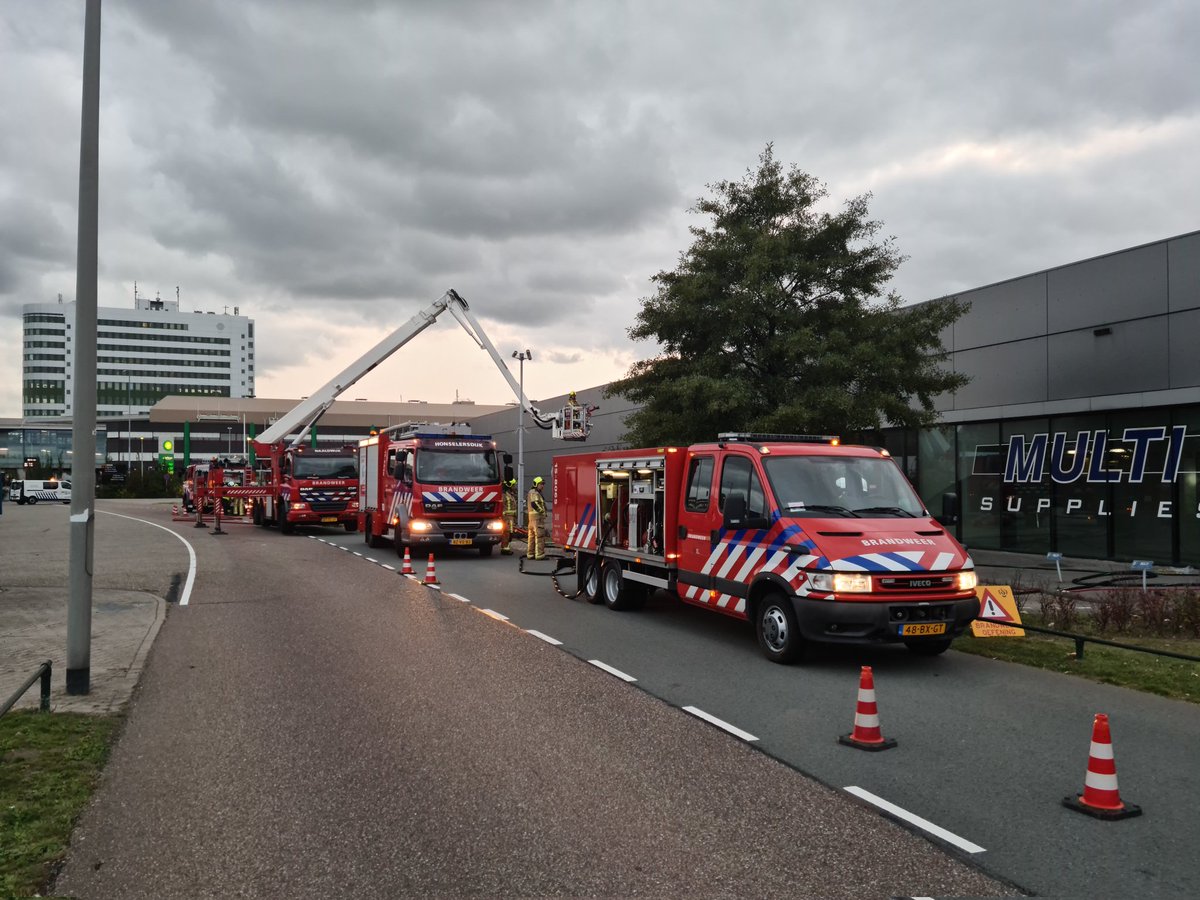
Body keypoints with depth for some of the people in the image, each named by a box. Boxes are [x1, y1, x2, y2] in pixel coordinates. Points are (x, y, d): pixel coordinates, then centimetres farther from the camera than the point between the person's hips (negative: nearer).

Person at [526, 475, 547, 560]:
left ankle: (530, 554, 16)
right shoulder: (534, 493, -11)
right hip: (536, 516, -11)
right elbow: (534, 503, -25)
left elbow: (527, 504, 26)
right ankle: (539, 554, -15)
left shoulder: (531, 492, 22)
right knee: (539, 535, -12)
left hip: (531, 516, 11)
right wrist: (542, 511, -15)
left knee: (532, 535, 12)